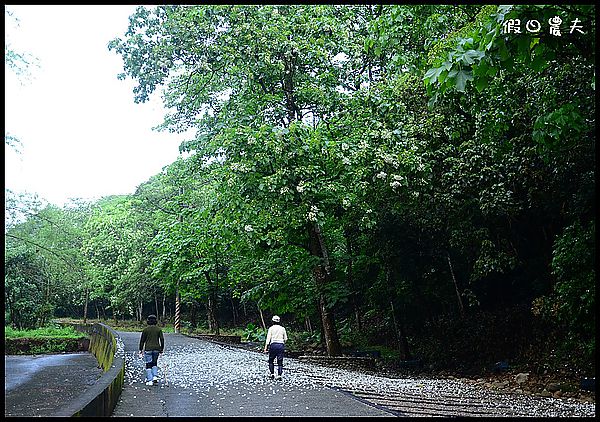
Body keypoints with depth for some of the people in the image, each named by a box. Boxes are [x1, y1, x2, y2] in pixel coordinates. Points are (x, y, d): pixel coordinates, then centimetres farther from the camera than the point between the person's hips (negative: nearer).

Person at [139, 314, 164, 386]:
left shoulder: (145, 329, -2)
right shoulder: (159, 329, 3)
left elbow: (142, 340, -1)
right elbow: (162, 339, 2)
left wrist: (141, 350, 6)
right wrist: (161, 350, 9)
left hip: (148, 349, -2)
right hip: (156, 349, 3)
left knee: (148, 365, 4)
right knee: (154, 363, 20)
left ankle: (149, 380, 1)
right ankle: (155, 376, 3)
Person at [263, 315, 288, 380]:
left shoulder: (271, 328, 0)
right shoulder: (282, 328, 8)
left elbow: (268, 338, -7)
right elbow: (285, 339, 13)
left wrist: (265, 347, -9)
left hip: (273, 345, -2)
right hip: (281, 345, 2)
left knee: (271, 360, 15)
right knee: (280, 361, 4)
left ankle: (272, 374, 12)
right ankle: (279, 375, -6)